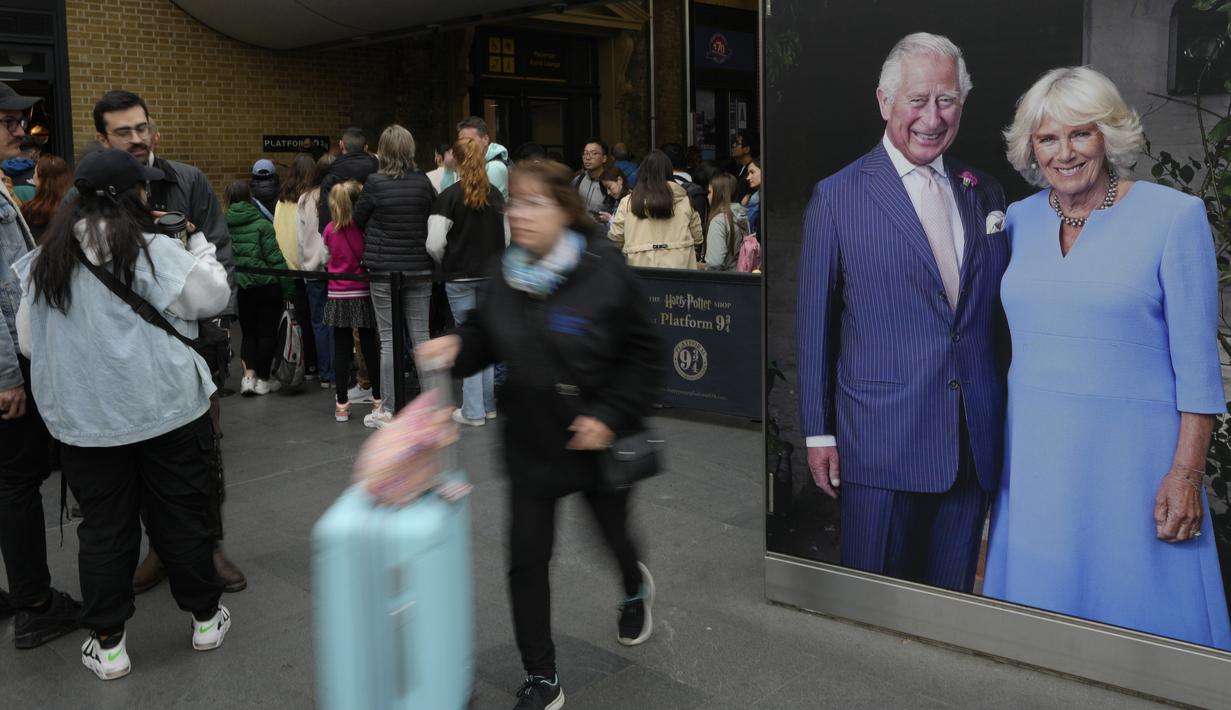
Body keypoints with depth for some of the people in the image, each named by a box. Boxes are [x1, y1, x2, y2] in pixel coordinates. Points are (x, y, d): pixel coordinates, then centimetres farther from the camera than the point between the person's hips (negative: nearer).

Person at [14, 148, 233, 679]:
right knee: (182, 516, 11)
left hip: (81, 420, 4)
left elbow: (30, 342, 9)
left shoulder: (44, 261, 3)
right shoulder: (152, 251, -14)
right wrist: (199, 247, 8)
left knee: (103, 527, 12)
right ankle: (205, 617, 26)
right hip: (167, 411, -3)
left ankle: (108, 643, 18)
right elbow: (211, 297, -5)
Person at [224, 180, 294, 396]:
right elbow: (276, 259, -12)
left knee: (249, 332, 16)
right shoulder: (261, 224, -11)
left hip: (240, 287, 3)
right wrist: (288, 289, -6)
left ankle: (249, 374, 1)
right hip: (266, 286, -3)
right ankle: (263, 380, 15)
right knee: (267, 332, 9)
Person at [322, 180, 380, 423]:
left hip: (338, 297, 2)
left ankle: (342, 404, 9)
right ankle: (378, 399, 15)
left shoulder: (330, 229, 0)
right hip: (363, 295, -2)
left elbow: (326, 257, 11)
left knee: (341, 348, 6)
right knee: (369, 347, 7)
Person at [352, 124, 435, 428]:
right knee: (421, 335, 8)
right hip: (419, 267, 2)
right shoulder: (422, 181, -3)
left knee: (388, 339, 2)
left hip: (384, 269, -2)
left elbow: (358, 219, 2)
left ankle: (386, 409, 6)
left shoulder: (375, 182, -10)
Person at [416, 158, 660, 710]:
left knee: (613, 532, 20)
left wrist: (612, 416, -18)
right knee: (527, 557, 2)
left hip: (597, 438, -3)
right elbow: (486, 335, 8)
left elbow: (642, 352, -11)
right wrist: (456, 347, -14)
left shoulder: (604, 270, -17)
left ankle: (635, 587, 60)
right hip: (531, 441, 3)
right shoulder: (506, 272, -5)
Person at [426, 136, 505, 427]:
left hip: (459, 277, -4)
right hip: (491, 274, 4)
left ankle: (473, 411, 5)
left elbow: (434, 243, -15)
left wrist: (445, 262, 4)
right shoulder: (495, 195, 3)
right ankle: (487, 404, 19)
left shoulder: (449, 196, -11)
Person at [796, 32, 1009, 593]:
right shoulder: (837, 197, -3)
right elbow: (814, 322, -2)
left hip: (974, 444, 4)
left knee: (952, 603, 14)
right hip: (880, 441, -4)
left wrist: (1004, 419, 11)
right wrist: (818, 433, -2)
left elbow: (997, 311, 14)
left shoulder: (986, 193, 10)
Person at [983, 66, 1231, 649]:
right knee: (1040, 602, 13)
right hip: (1034, 452, 4)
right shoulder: (1018, 220, 7)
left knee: (1141, 608, 6)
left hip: (1131, 449, -4)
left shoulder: (1174, 215, -5)